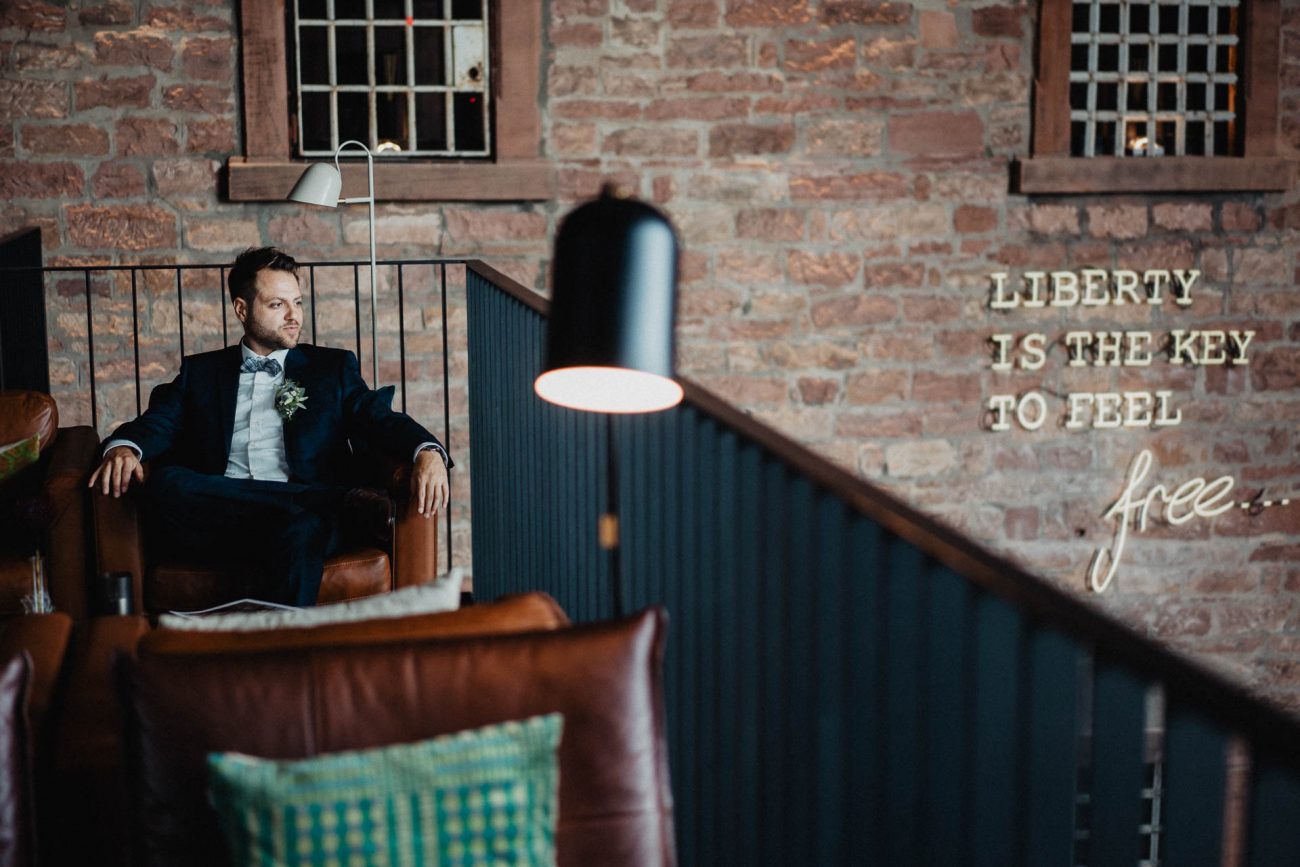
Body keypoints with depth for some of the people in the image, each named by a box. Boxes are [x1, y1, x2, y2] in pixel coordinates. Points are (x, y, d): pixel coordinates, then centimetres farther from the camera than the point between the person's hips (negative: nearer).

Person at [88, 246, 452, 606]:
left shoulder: (332, 367, 22)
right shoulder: (200, 372, 24)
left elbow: (381, 419, 9)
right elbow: (159, 423, 11)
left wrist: (428, 453, -14)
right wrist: (124, 448, -15)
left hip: (303, 518, -2)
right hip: (218, 519, 2)